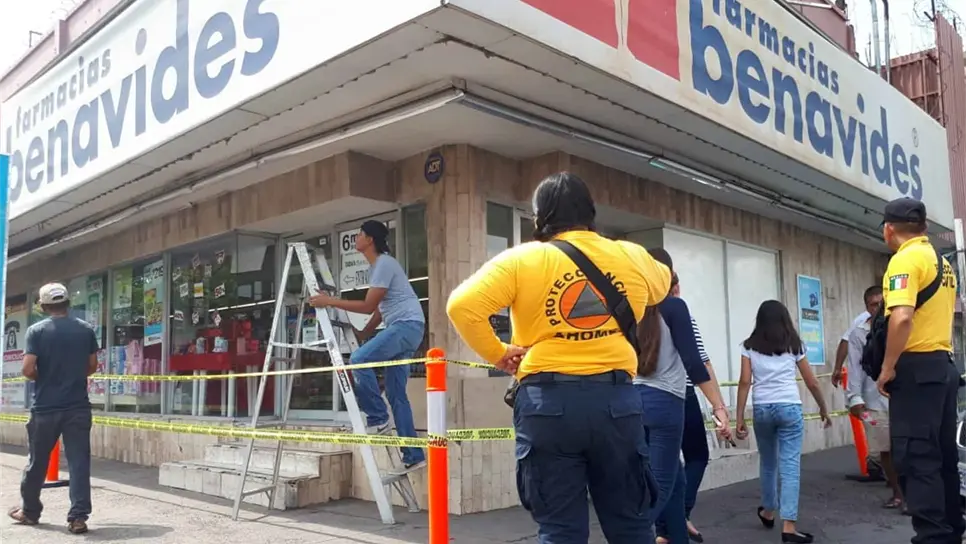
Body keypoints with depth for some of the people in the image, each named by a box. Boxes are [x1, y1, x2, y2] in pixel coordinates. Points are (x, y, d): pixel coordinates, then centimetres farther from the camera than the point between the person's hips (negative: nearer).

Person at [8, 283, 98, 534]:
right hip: (78, 406, 1)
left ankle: (29, 511, 31)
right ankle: (78, 517, -1)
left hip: (45, 407, -1)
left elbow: (28, 370, -12)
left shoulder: (36, 331, -6)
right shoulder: (86, 330, 2)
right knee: (79, 462, 1)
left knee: (37, 461, 15)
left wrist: (42, 379, 8)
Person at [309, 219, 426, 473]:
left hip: (407, 325, -10)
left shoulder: (384, 263, -12)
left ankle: (378, 419, -10)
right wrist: (363, 334, 21)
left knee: (359, 359, -23)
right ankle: (413, 456, 7)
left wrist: (330, 301, -13)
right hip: (401, 327, 10)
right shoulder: (376, 266, 20)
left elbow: (368, 306, -16)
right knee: (396, 393, 6)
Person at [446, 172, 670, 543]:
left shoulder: (521, 260, -2)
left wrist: (496, 354, 3)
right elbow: (662, 284, 29)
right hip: (615, 399, 3)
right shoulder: (632, 257, 7)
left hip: (548, 401, -2)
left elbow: (461, 306, -11)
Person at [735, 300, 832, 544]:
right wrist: (823, 408, 27)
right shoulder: (794, 344, 9)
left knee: (767, 462, 19)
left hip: (762, 408, 1)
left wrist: (739, 418, 0)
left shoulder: (749, 346, 7)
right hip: (789, 407, -1)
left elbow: (745, 382, -2)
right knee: (790, 465, -1)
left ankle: (768, 512, 36)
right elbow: (812, 382, 12)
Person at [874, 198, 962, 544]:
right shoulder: (941, 262, 17)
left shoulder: (905, 259, -13)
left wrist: (887, 368, -17)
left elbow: (902, 318, -26)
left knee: (916, 458, -6)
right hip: (944, 364, 9)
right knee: (943, 455, 15)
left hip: (916, 367, -9)